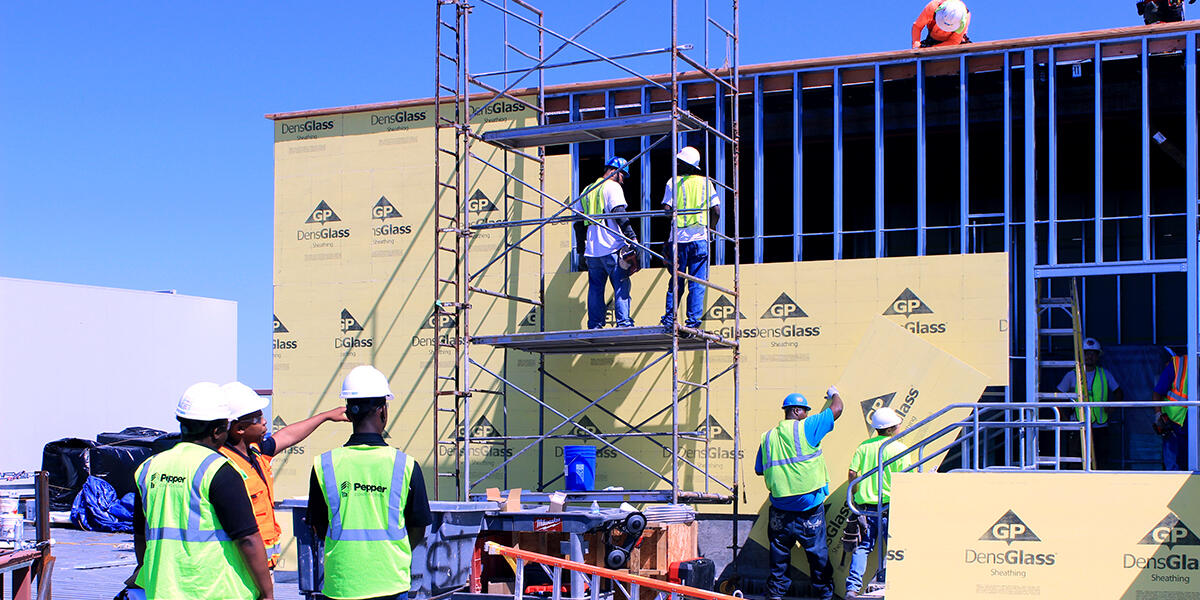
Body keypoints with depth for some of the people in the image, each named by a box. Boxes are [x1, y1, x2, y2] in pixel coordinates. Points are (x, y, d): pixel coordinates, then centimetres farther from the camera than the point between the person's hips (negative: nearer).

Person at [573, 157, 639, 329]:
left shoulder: (587, 190, 20)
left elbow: (578, 222, 21)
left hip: (591, 251, 6)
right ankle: (624, 323, -12)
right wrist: (632, 237, -16)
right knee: (621, 287, -4)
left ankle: (594, 325, 6)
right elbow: (619, 215, -14)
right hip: (612, 248, -6)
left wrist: (581, 247, 25)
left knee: (595, 288, 9)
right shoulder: (613, 187, -2)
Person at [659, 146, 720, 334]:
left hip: (678, 239, 0)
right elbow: (716, 211, 1)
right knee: (697, 283, 2)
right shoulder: (706, 182, 6)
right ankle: (693, 321, -4)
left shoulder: (673, 183, 1)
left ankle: (670, 318, 3)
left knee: (676, 281, 9)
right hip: (699, 239, 0)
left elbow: (666, 210, -7)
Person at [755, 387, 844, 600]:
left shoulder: (768, 437, 6)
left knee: (779, 552, 13)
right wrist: (834, 394, 20)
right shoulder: (805, 428, -8)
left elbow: (759, 470, 13)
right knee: (817, 552, 7)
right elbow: (836, 410, -1)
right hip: (809, 506, -4)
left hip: (780, 507, 4)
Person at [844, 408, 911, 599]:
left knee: (863, 547, 10)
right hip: (889, 505, -4)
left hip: (865, 504, 4)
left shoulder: (864, 447, 5)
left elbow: (851, 474, 1)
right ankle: (881, 580, -1)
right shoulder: (901, 449, -6)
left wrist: (855, 494, 15)